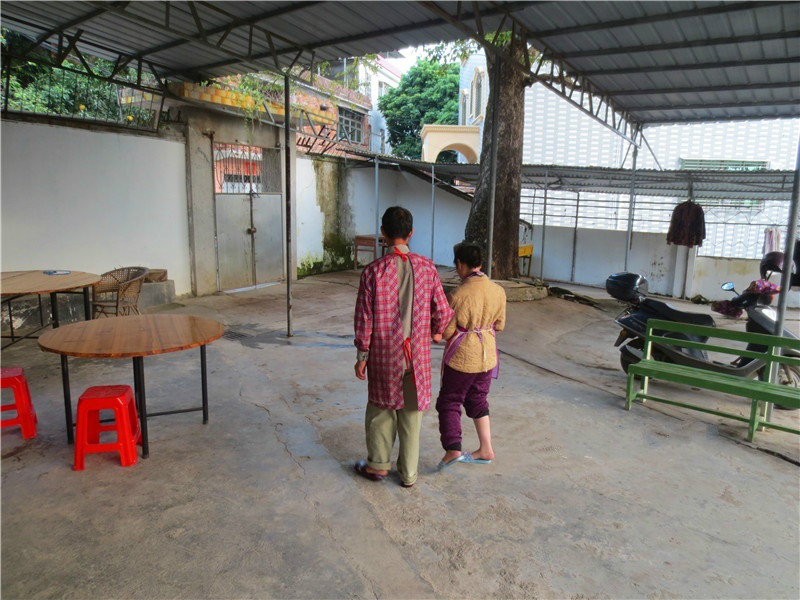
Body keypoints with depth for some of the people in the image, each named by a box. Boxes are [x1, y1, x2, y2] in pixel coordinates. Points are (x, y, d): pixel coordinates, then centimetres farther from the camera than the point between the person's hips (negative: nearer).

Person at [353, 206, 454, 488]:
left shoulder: (374, 270, -13)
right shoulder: (426, 267, -6)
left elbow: (364, 317, -10)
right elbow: (442, 311, -1)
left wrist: (362, 355, 1)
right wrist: (436, 332, 20)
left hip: (384, 354, -2)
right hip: (417, 354, 2)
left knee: (381, 407, 18)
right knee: (411, 412, 14)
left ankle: (378, 464, 30)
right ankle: (409, 472, 25)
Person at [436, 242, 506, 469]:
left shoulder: (459, 295, -23)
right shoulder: (498, 291, -5)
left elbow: (446, 332, -16)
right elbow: (499, 325, 5)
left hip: (461, 357, -6)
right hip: (487, 354, 6)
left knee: (449, 402, 10)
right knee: (478, 400, 21)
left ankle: (453, 449, 0)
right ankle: (485, 450, 27)